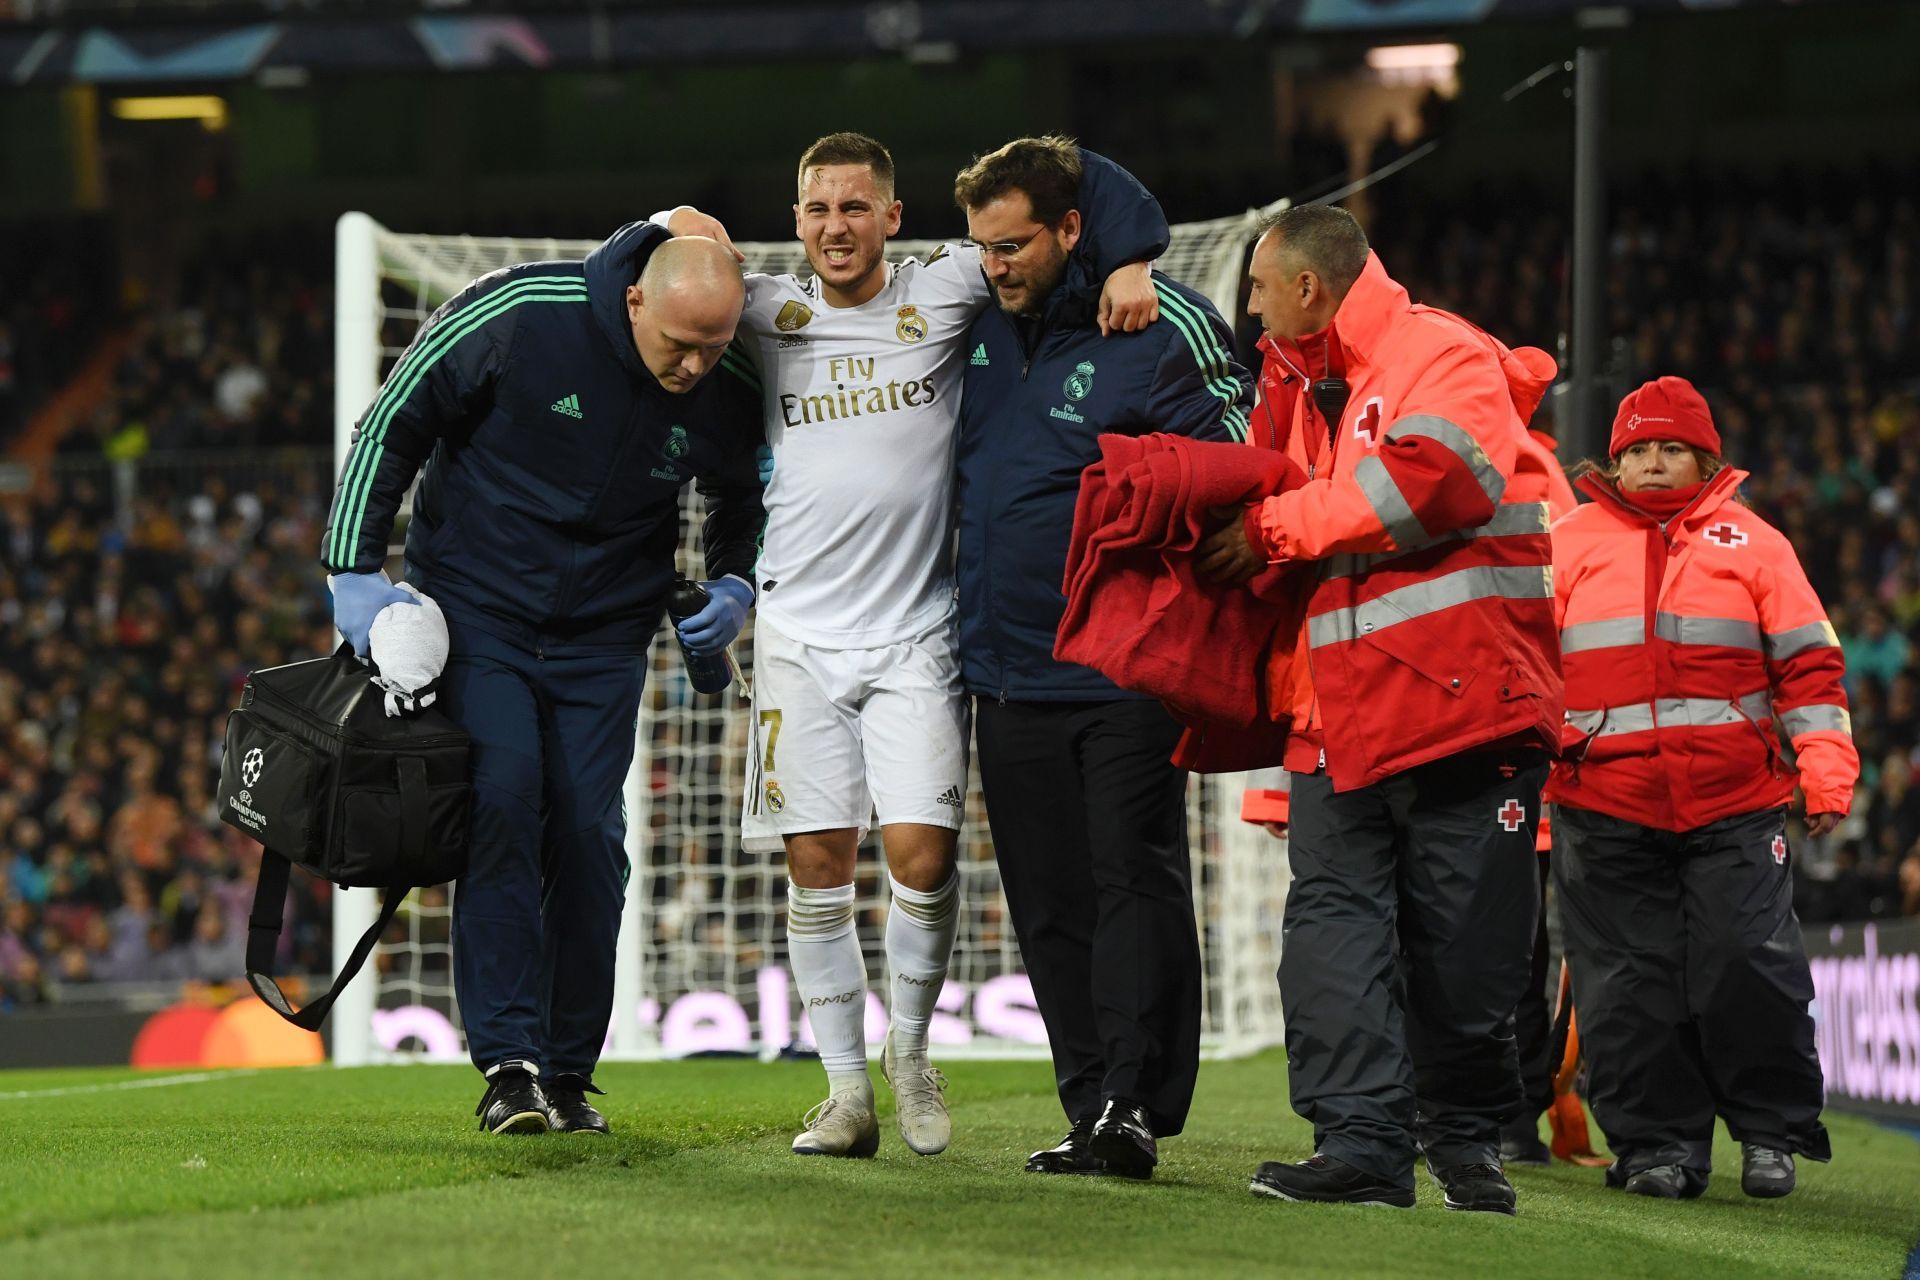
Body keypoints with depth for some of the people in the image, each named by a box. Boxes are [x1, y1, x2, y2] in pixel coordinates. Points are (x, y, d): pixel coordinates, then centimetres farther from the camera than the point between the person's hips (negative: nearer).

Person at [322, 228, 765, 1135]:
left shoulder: (731, 392, -10)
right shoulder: (517, 314, -20)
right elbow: (393, 422, -9)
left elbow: (745, 499, 14)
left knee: (587, 833, -2)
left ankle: (570, 1073, 9)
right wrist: (355, 570, -12)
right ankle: (509, 1064, -17)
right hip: (476, 608, -3)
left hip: (603, 633, 3)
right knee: (502, 803, -17)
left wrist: (735, 586, -5)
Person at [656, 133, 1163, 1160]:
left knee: (922, 852, -10)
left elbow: (1074, 179, 4)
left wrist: (1129, 261, -10)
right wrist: (679, 231, -1)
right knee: (817, 863, 0)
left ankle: (910, 1047, 14)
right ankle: (846, 1088, 9)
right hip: (801, 634, 2)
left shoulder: (944, 294, 1)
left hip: (916, 635, -2)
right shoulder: (768, 315, 6)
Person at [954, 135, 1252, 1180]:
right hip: (1007, 672, 7)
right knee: (1050, 905, 6)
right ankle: (1092, 1109, 10)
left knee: (1135, 879, -10)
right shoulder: (982, 321, 9)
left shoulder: (1161, 330, -10)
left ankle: (1135, 1102, -14)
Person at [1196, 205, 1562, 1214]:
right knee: (1334, 917, -7)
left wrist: (1274, 530, -13)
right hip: (1342, 713, 7)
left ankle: (1465, 1139, 14)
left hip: (1461, 698, -7)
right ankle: (1362, 1143, -11)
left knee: (1463, 945, -1)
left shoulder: (1442, 359, -5)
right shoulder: (1301, 389, 22)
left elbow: (1427, 477, -22)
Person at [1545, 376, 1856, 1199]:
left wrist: (1826, 770, 0)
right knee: (1629, 984, 0)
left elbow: (1808, 665, 9)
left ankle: (1773, 1131, 9)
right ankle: (1658, 1140, 10)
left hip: (1736, 804, -1)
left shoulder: (1750, 543, 10)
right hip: (1606, 805, 1)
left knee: (1747, 965, -6)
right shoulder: (1570, 544, 11)